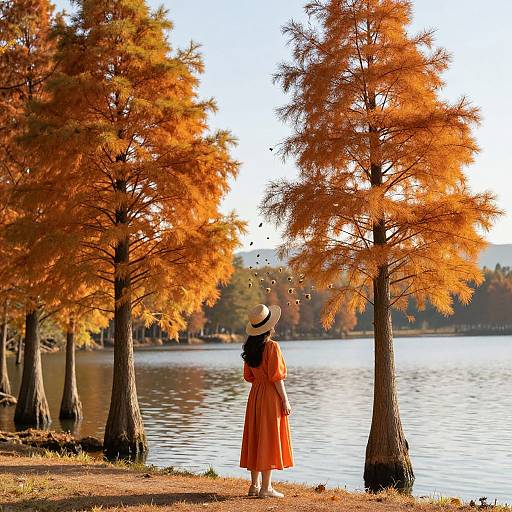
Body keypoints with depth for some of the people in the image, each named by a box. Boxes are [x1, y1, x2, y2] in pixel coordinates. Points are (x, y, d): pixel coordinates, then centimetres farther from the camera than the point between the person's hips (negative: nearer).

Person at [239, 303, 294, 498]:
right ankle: (266, 487, 1)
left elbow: (248, 376, 12)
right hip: (271, 395, -7)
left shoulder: (250, 348, 7)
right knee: (269, 438, -2)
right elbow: (276, 376, -17)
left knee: (255, 438, 12)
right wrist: (285, 400, -12)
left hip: (255, 395, 7)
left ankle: (254, 485, 19)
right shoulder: (272, 346, -15)